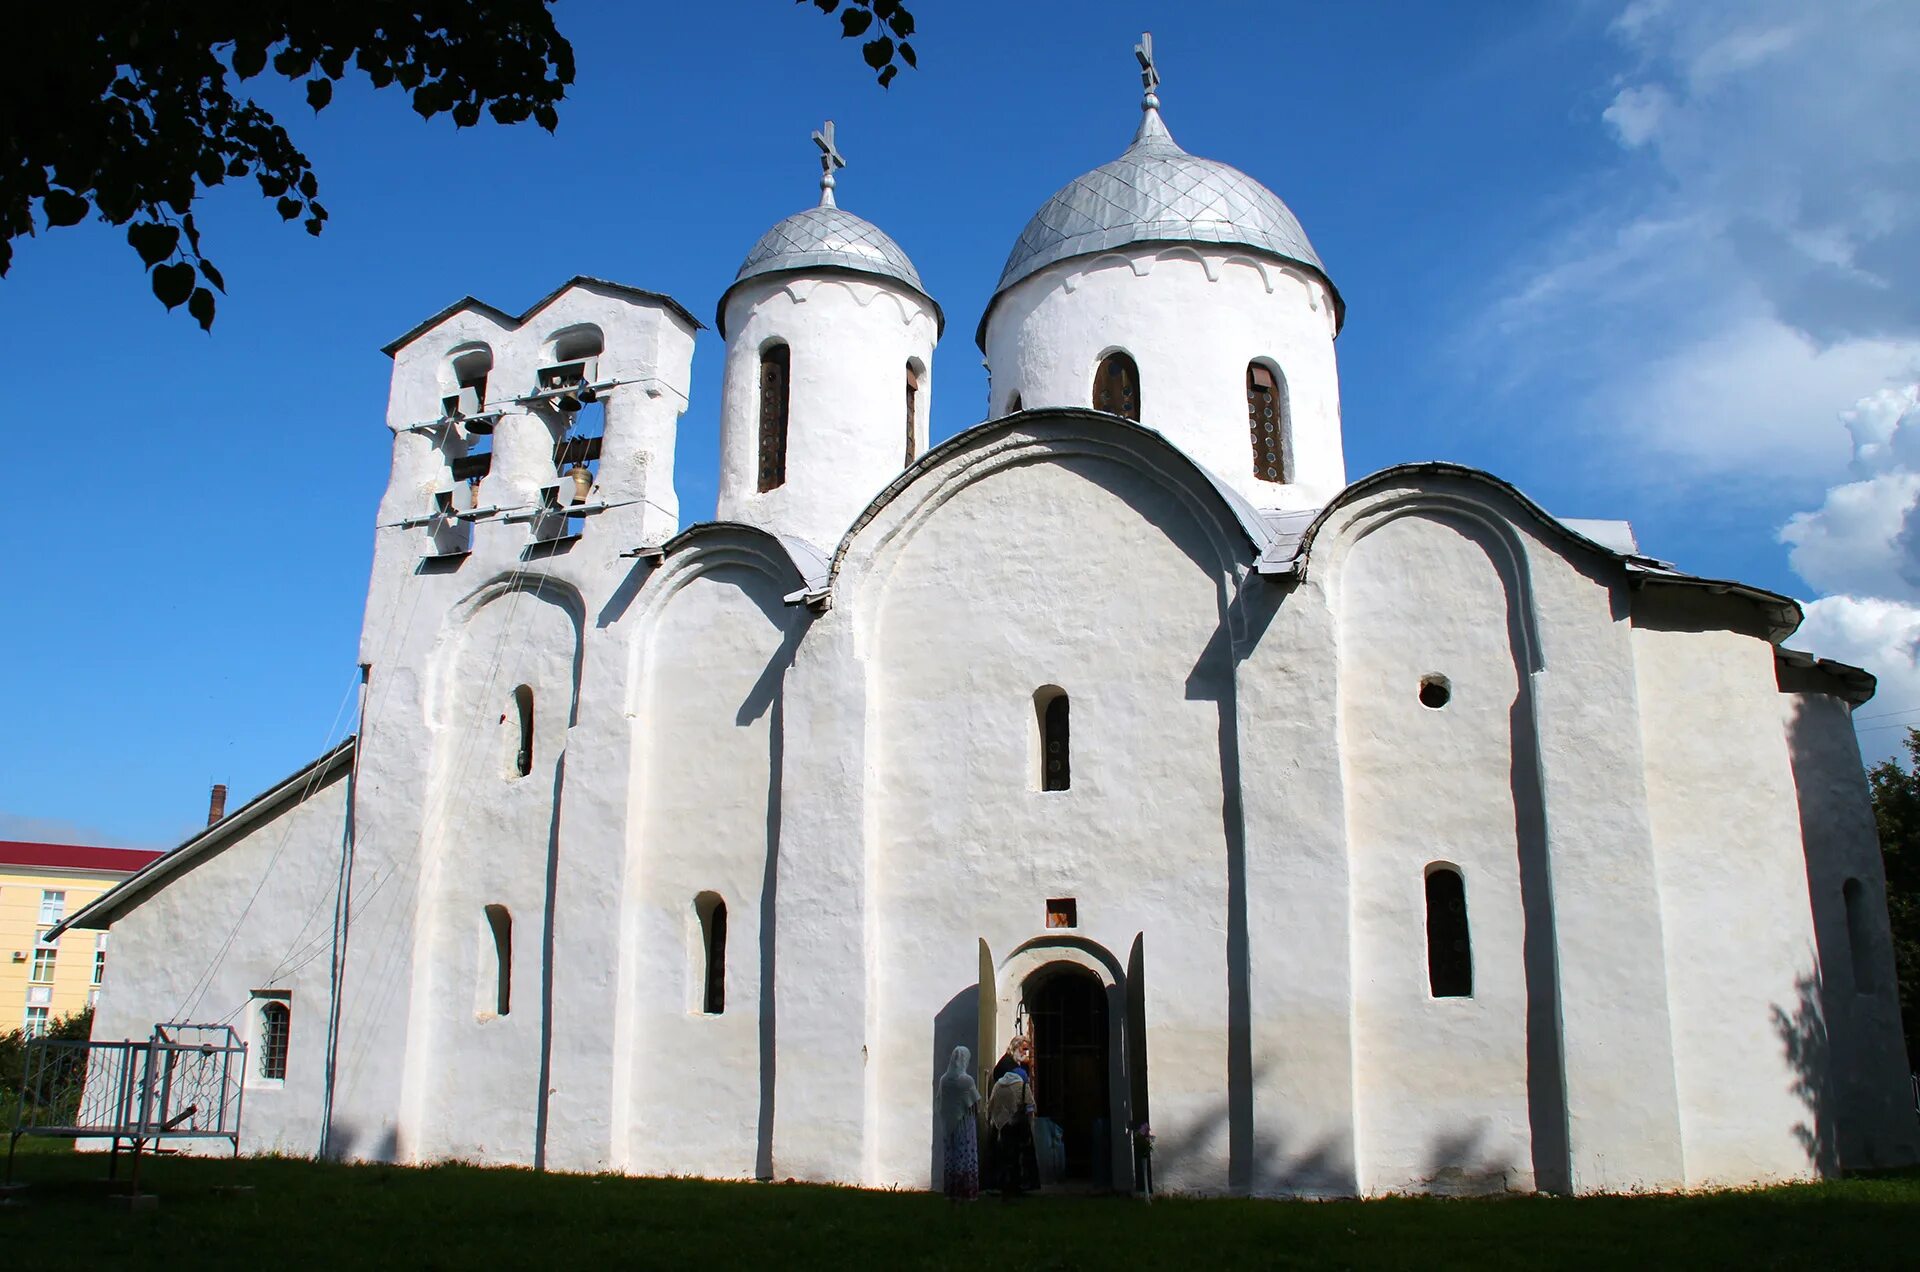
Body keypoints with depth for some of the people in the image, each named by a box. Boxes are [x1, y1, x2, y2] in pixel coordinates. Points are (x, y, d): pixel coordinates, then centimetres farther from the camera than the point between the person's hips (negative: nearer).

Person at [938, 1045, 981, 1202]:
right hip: (964, 1123, -5)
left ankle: (951, 1192, 15)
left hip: (949, 1124, 5)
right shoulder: (966, 1080, -15)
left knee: (951, 1155, 11)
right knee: (966, 1156, 3)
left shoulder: (944, 1079, 0)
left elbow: (941, 1102, 6)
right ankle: (966, 1193, 3)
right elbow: (976, 1104, -11)